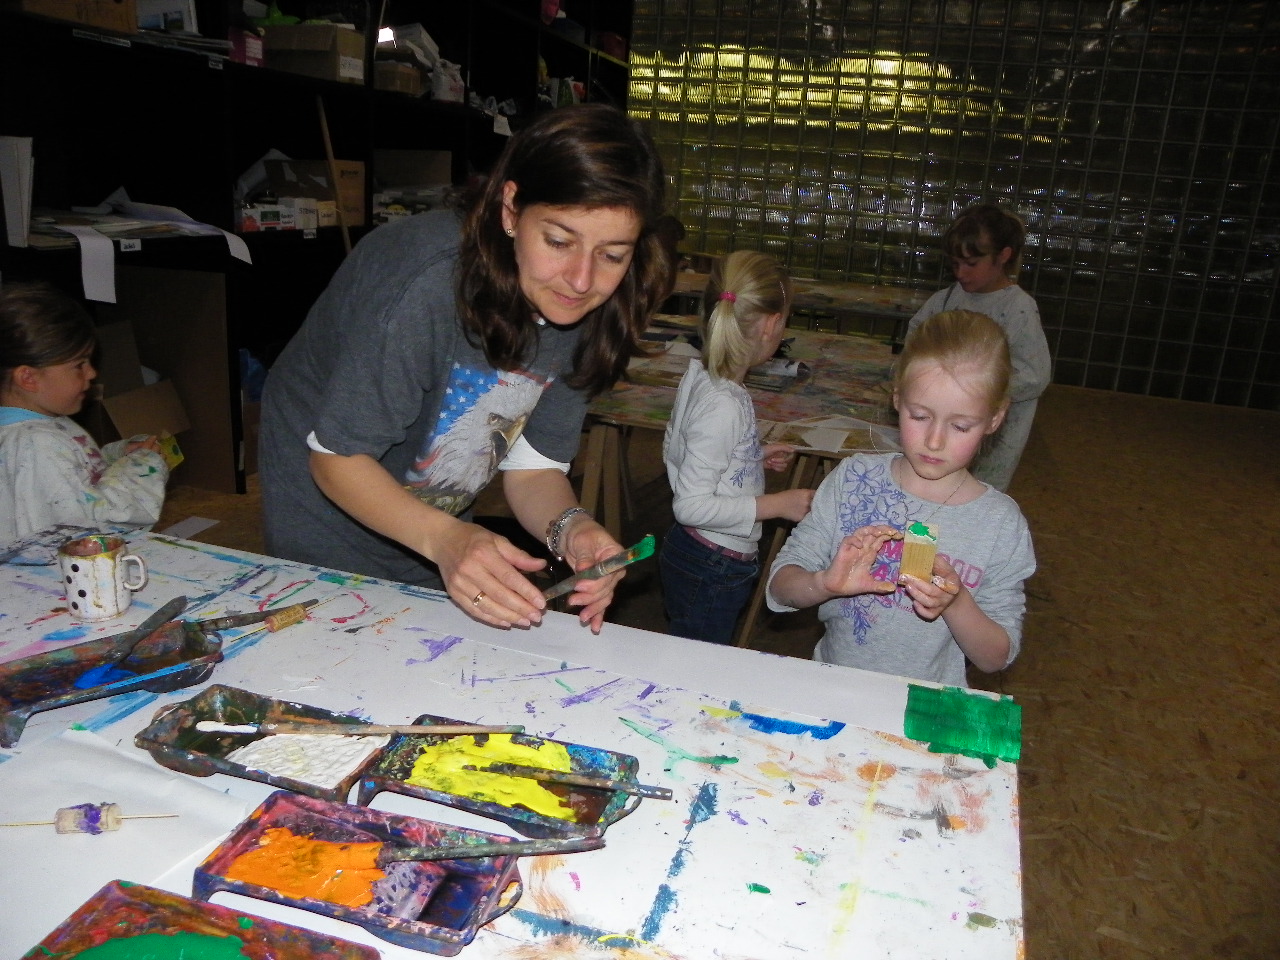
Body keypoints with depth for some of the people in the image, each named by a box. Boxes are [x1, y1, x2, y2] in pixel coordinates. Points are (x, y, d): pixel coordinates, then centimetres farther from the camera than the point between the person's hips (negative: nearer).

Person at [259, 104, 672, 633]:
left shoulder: (582, 311, -14)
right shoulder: (425, 283, -33)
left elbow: (533, 467, -11)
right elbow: (337, 457, -27)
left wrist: (570, 528, -33)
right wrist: (445, 540, -43)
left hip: (431, 533, 5)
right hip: (332, 510, -5)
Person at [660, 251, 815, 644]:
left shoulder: (698, 375, 0)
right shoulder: (724, 405, -27)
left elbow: (676, 450, 14)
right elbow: (691, 505, -26)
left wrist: (754, 456, 14)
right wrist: (777, 504, -19)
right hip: (710, 573, -9)